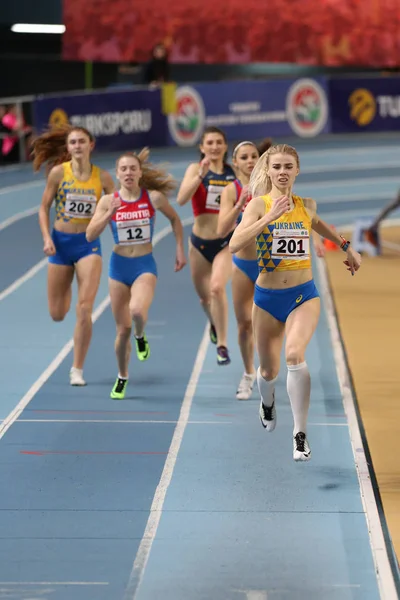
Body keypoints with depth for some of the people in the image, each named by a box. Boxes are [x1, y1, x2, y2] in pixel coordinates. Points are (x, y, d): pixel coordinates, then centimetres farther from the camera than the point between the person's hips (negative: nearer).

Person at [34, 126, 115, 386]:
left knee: (84, 309, -13)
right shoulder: (58, 173, -5)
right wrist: (47, 238, -9)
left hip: (89, 243, -1)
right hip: (61, 242, 1)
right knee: (57, 314, 9)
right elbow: (44, 208, 3)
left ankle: (78, 369, -2)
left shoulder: (103, 177, -3)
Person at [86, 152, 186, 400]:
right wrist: (109, 214, -21)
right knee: (123, 329, 5)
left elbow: (175, 219, 12)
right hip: (119, 266, 2)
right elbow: (90, 235, -8)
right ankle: (122, 377, 28)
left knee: (137, 310, -31)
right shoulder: (108, 201, -4)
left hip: (145, 265, -2)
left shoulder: (154, 197, -5)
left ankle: (141, 337, 6)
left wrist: (180, 250, 8)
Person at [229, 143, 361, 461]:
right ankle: (267, 402, 53)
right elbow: (235, 244, -26)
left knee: (295, 354, -27)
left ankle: (301, 435, -20)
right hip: (268, 297, 0)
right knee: (269, 371, 14)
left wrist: (347, 247, 28)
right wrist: (271, 216, -30)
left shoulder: (306, 205, 1)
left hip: (304, 295, 0)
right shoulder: (259, 204, -9)